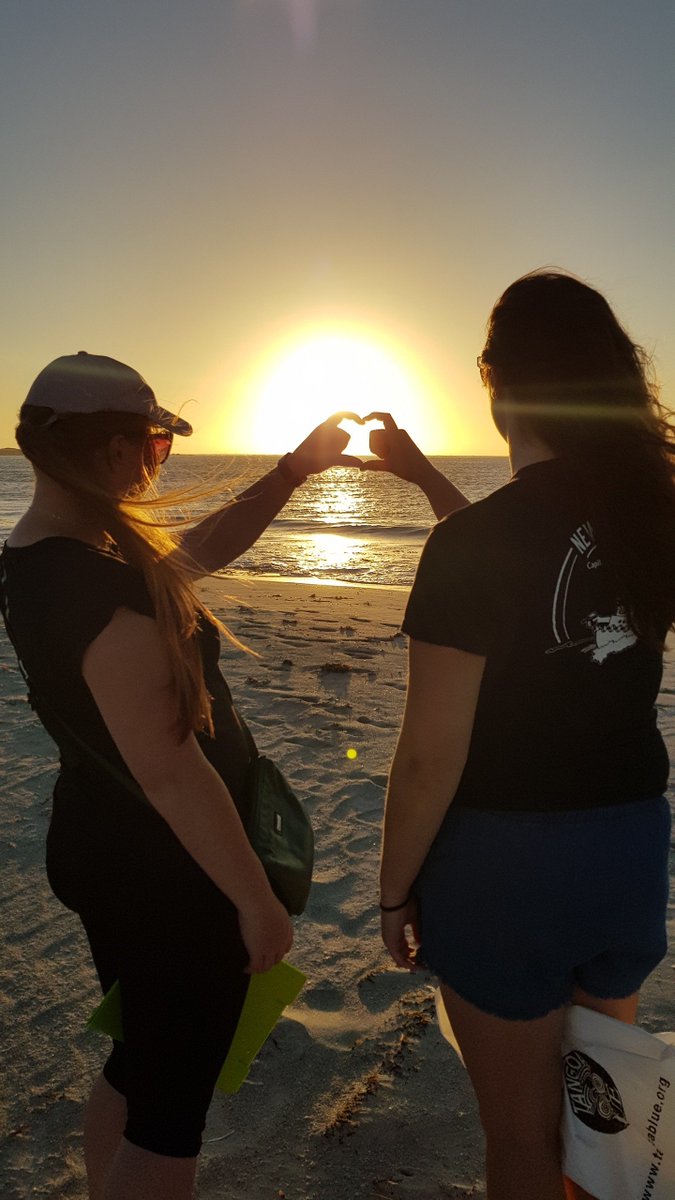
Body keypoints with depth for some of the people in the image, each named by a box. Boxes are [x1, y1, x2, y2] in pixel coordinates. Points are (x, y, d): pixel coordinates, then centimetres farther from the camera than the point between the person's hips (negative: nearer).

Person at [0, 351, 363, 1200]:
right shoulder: (97, 584, -28)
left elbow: (204, 548, 13)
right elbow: (167, 769, -28)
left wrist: (298, 468, 9)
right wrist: (255, 897, -19)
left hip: (104, 852, 10)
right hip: (167, 872, -9)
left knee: (141, 1064, 27)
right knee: (170, 1109, 10)